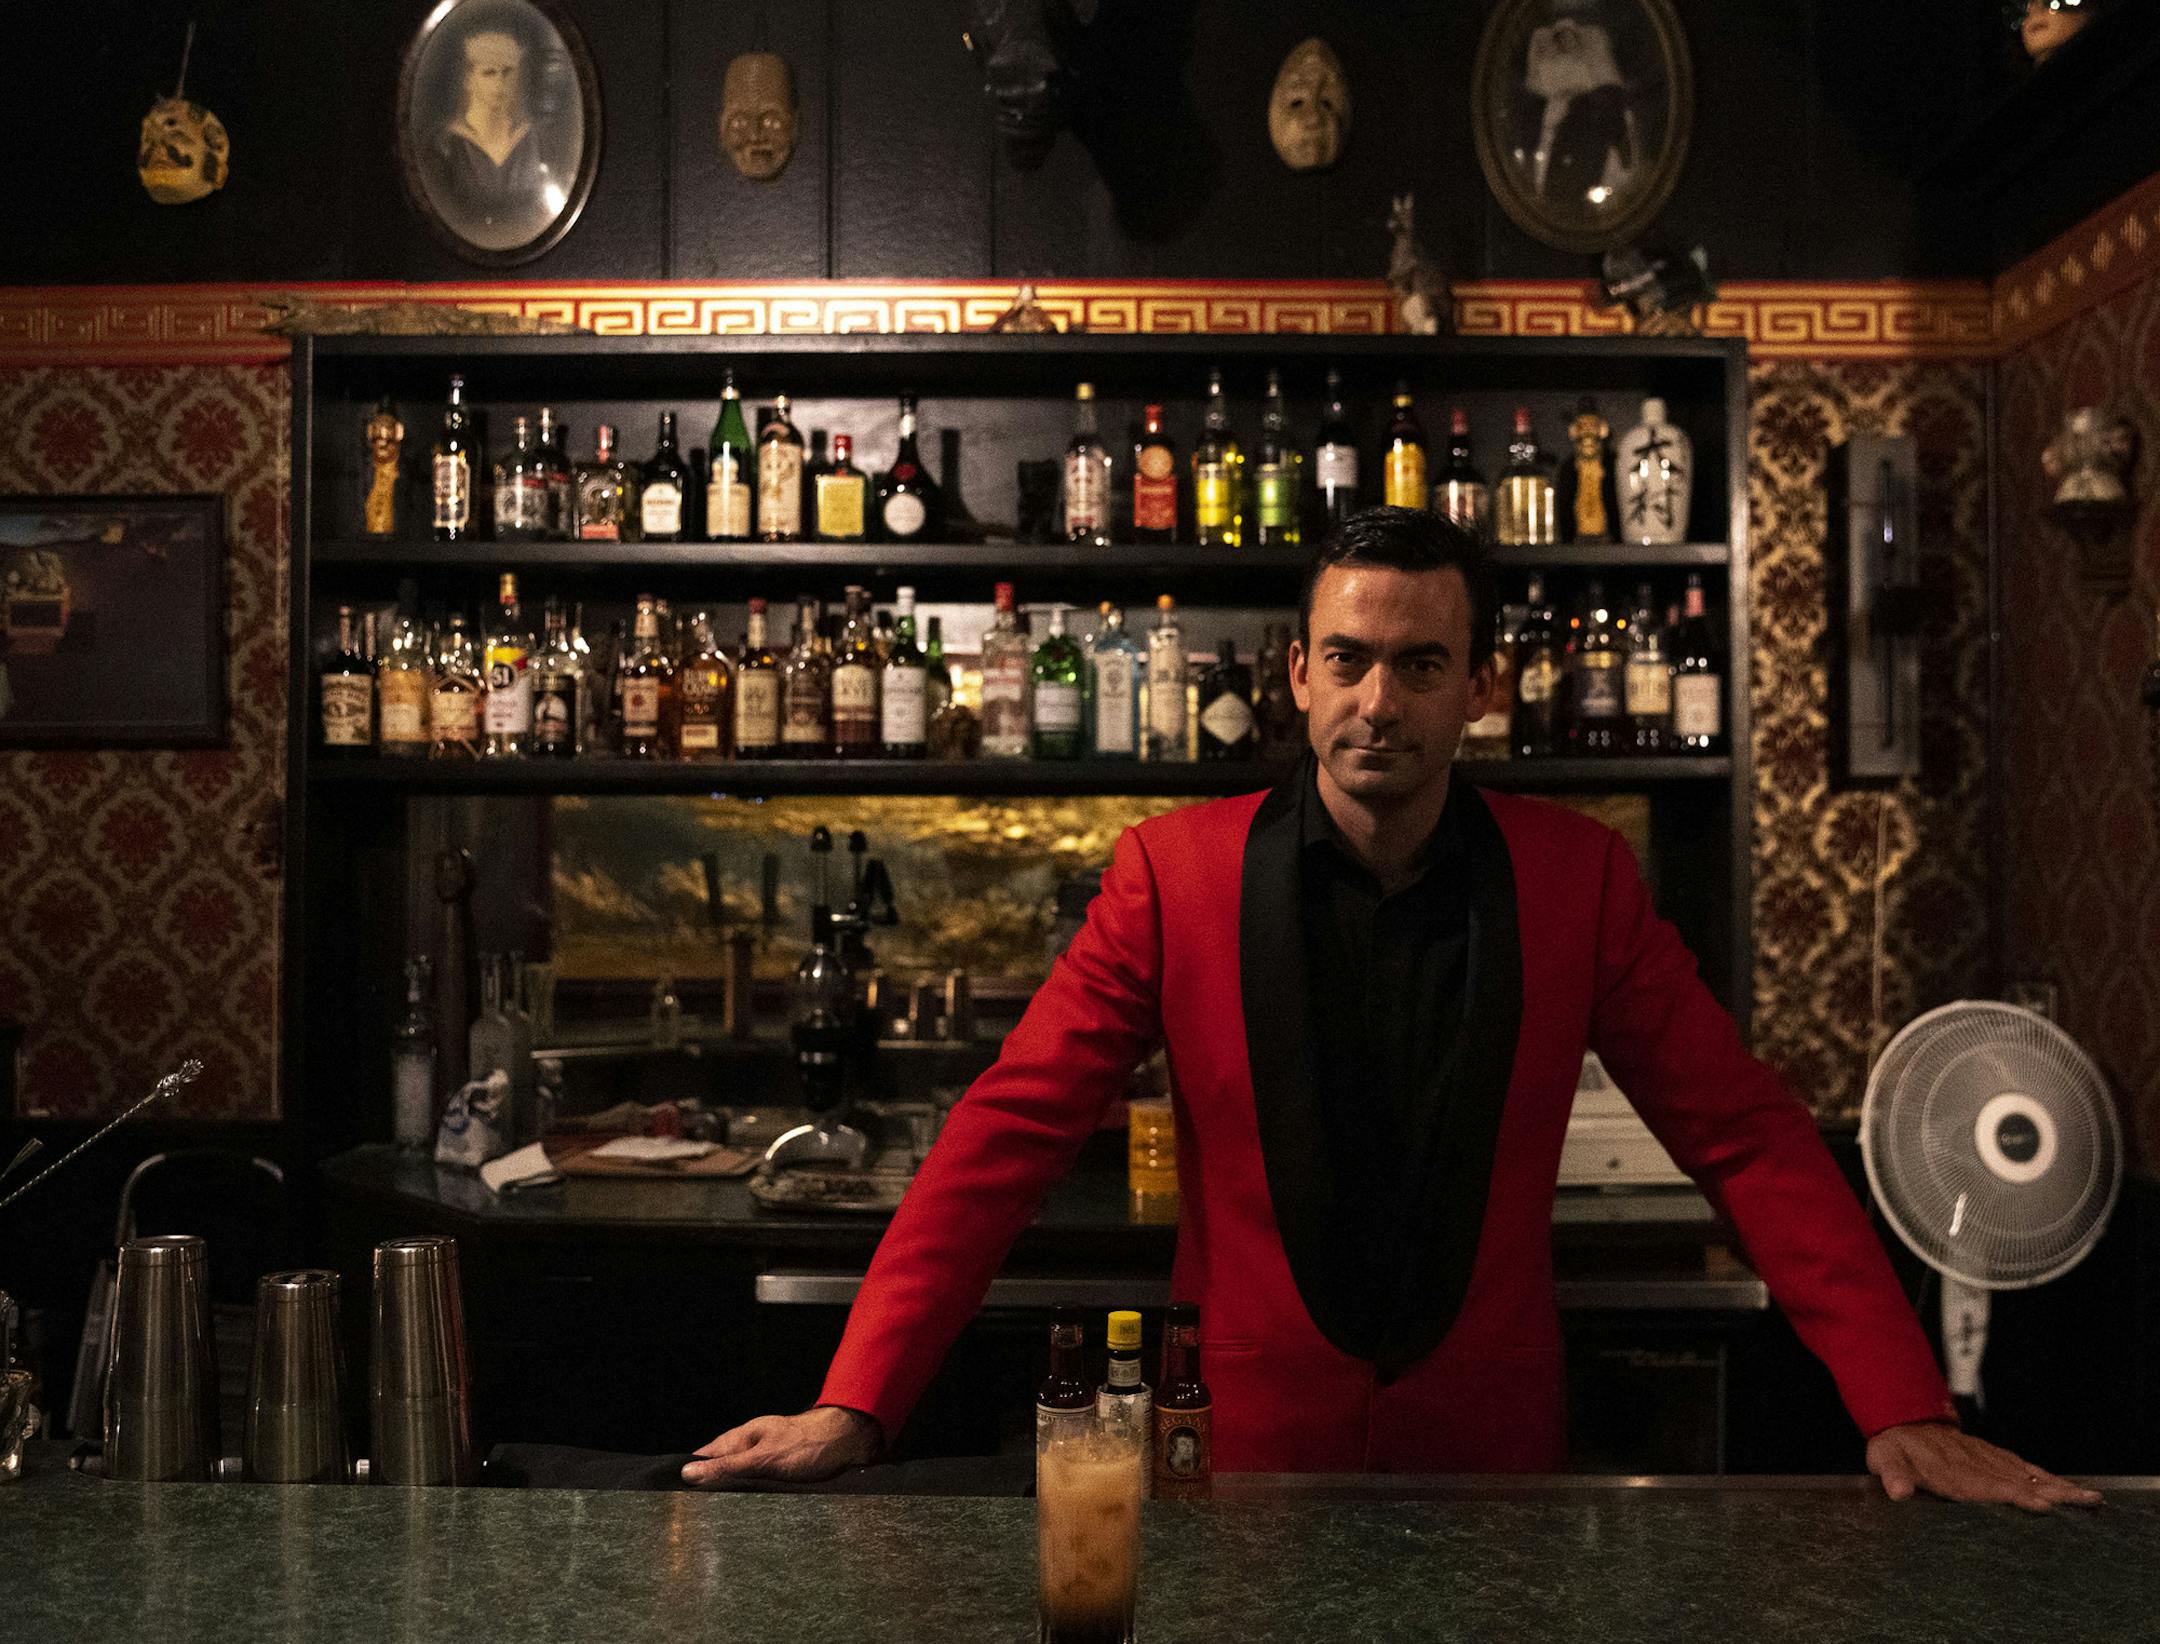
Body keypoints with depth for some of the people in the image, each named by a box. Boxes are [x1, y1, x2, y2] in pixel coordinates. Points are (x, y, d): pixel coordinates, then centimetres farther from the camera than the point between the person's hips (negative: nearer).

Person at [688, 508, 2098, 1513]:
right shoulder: (1175, 871, -9)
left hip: (1495, 1444, 1)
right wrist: (855, 1407, -18)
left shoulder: (1578, 877, -6)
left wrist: (1906, 1411, -13)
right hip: (1247, 1443, -1)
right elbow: (1005, 1139, -10)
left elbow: (1753, 1145, -4)